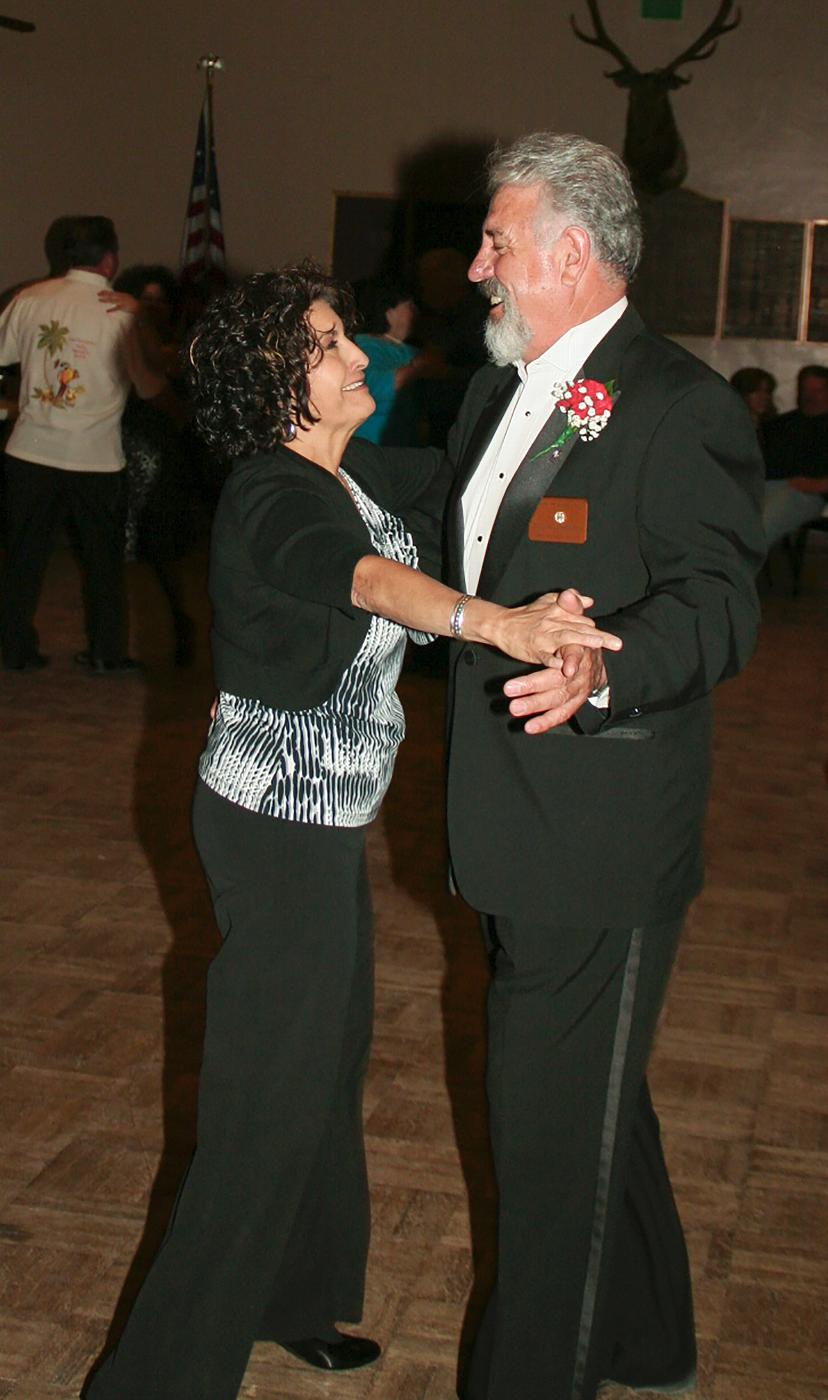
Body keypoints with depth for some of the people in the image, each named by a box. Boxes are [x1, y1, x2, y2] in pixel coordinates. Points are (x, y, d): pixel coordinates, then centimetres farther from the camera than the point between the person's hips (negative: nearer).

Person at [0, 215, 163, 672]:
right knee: (103, 557, 13)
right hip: (95, 458, -2)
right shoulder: (122, 312, -9)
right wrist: (166, 373, 14)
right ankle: (105, 654, 18)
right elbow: (147, 388, -7)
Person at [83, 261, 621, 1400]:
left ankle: (289, 1299, 40)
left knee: (330, 1058, 20)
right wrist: (494, 621, -60)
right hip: (279, 830, -9)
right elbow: (367, 578, -44)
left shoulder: (351, 473, 5)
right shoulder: (272, 496, -23)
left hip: (322, 818, 10)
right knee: (274, 1091, -2)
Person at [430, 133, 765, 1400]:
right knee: (592, 1105, 23)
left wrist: (600, 672, -40)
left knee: (558, 1135, 3)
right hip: (514, 832, 10)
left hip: (602, 849, -9)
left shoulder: (678, 405, -15)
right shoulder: (499, 393, 13)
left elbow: (718, 606, -22)